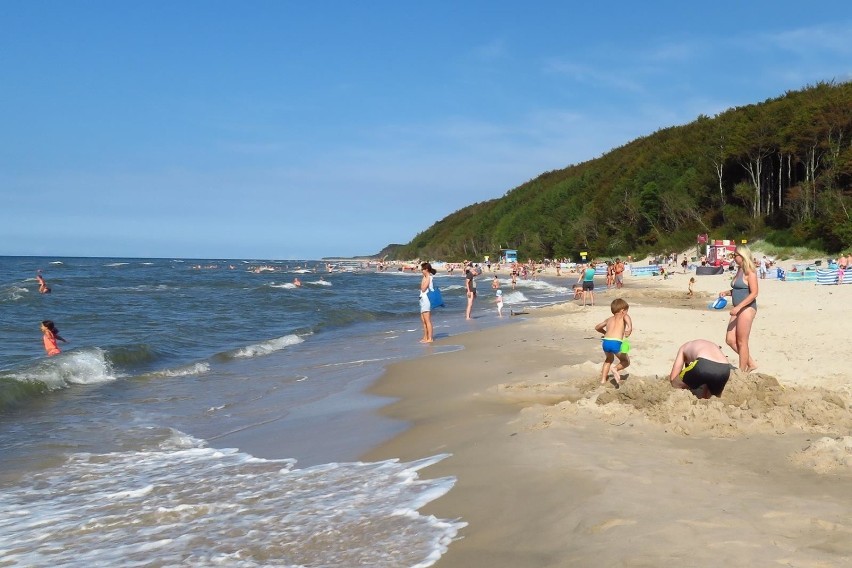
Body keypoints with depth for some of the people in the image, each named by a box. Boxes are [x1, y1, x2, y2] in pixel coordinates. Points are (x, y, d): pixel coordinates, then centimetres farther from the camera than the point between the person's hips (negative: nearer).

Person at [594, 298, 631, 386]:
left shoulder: (609, 319, 28)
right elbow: (627, 318, -10)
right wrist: (630, 328, -25)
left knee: (609, 359, 34)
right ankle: (615, 369, -10)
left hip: (605, 342, 4)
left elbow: (597, 327, 41)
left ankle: (603, 379, 25)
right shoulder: (623, 316, 16)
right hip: (616, 343, -4)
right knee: (626, 361, 19)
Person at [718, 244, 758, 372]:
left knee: (741, 342, -2)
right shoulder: (739, 270, 14)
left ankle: (742, 372, 8)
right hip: (739, 309, 9)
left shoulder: (750, 272, -13)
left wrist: (739, 307, -24)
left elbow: (754, 293, -19)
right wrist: (726, 293, 6)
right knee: (730, 340, 9)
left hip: (747, 308, -9)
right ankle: (751, 363, 21)